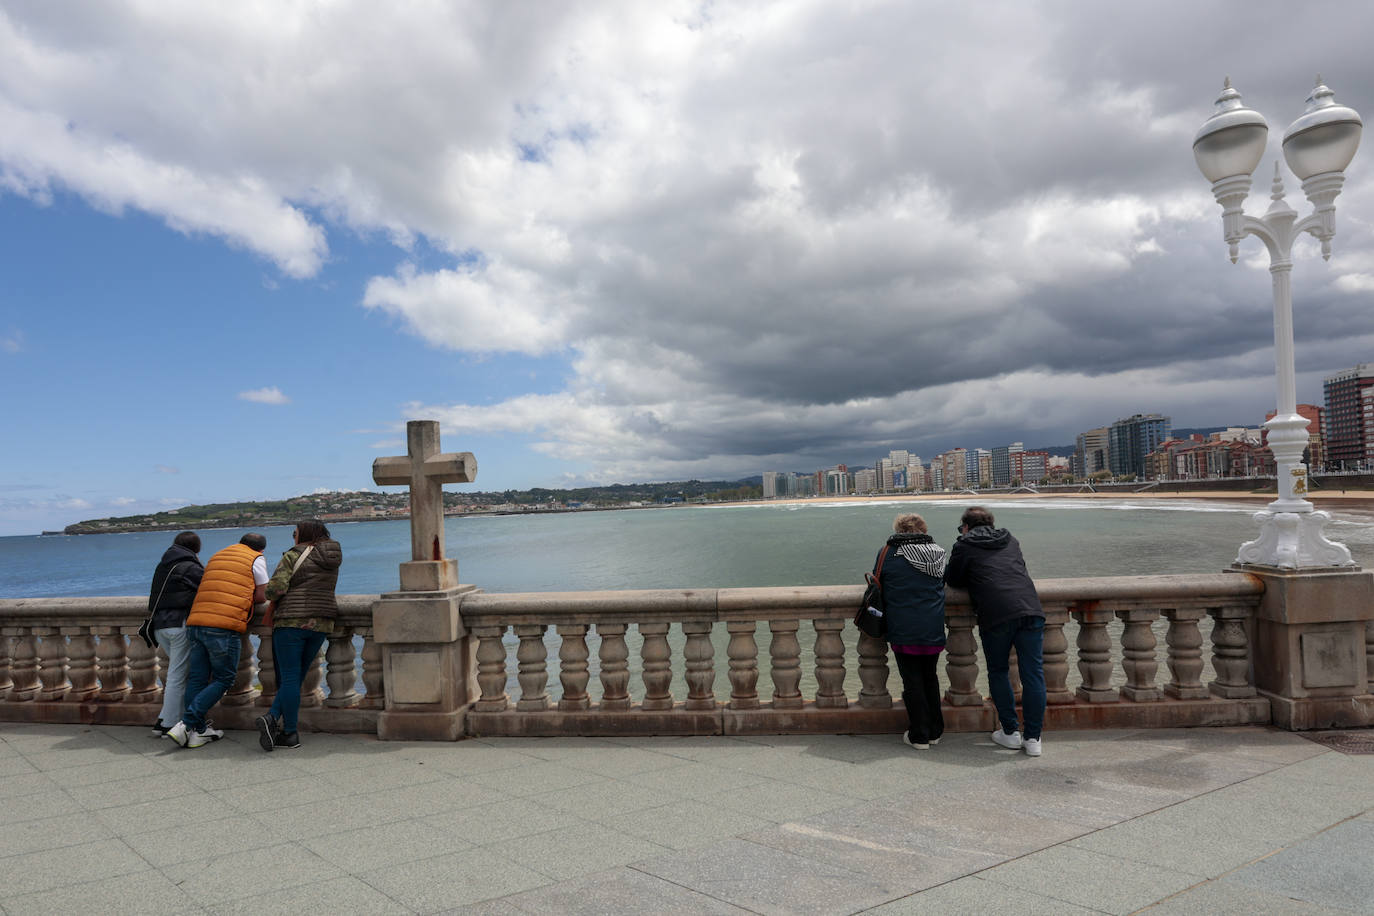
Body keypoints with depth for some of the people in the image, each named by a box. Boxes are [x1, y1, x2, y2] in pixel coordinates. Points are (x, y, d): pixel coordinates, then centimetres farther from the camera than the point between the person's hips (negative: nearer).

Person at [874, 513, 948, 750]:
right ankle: (935, 731, 26)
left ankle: (919, 736, 10)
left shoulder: (888, 553, -3)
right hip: (934, 630, 4)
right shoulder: (937, 553, 7)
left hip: (904, 630, -4)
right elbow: (942, 582, 18)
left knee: (912, 682, 5)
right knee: (930, 679, 19)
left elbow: (877, 586, 6)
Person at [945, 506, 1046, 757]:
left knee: (998, 673, 14)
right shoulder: (1010, 541, 26)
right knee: (1033, 673, 5)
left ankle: (1010, 733, 17)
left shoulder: (964, 546, 11)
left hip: (996, 616, -3)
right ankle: (1033, 738, 8)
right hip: (1030, 610, 4)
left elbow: (953, 579, 17)